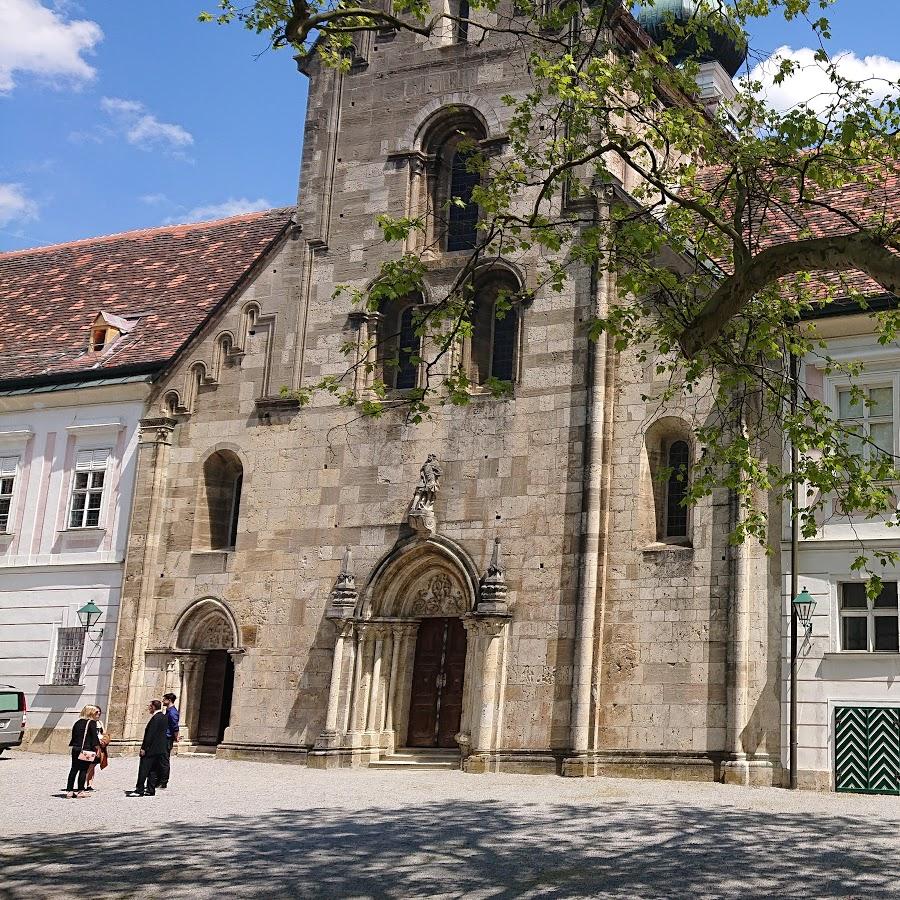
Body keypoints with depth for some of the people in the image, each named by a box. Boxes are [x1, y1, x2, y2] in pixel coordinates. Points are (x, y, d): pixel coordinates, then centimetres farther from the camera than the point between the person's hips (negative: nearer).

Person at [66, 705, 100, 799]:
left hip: (75, 749, 6)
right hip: (86, 749, -6)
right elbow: (94, 736, -10)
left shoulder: (78, 722, 11)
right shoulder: (92, 723, -6)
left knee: (74, 770, 9)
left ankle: (69, 791, 9)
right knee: (83, 770, 1)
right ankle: (80, 791, 2)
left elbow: (73, 736, 14)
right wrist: (97, 748, -6)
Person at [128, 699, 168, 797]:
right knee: (153, 770, 12)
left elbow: (150, 734, -21)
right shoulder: (163, 717, 11)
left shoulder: (156, 718, -18)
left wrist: (144, 748, -18)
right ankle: (151, 789, 14)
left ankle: (139, 790, -3)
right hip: (159, 749, 10)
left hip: (151, 749, -10)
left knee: (143, 769, -4)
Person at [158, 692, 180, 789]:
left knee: (165, 762, -5)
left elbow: (176, 728, -20)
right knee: (161, 761, 14)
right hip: (164, 739, 10)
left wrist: (176, 738, -11)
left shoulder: (172, 712, -17)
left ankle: (163, 783, 0)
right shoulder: (168, 711, 15)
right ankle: (160, 781, 20)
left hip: (167, 740, -10)